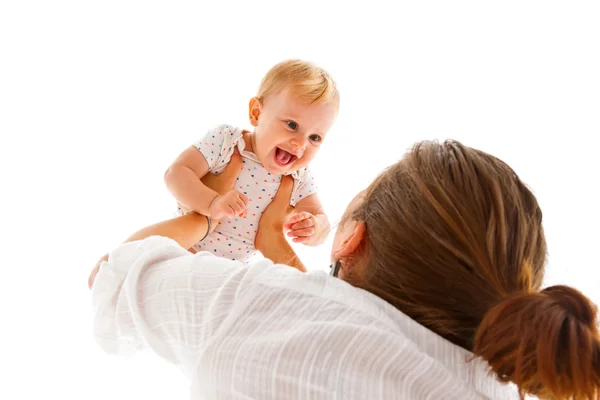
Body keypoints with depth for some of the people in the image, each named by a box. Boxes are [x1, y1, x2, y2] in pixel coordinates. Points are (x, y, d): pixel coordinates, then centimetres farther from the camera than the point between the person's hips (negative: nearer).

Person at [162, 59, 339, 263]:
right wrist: (211, 203, -39)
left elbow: (320, 218, -3)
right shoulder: (224, 140, -16)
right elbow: (176, 173, -22)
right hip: (183, 248, -6)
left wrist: (315, 228, -28)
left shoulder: (301, 178, -6)